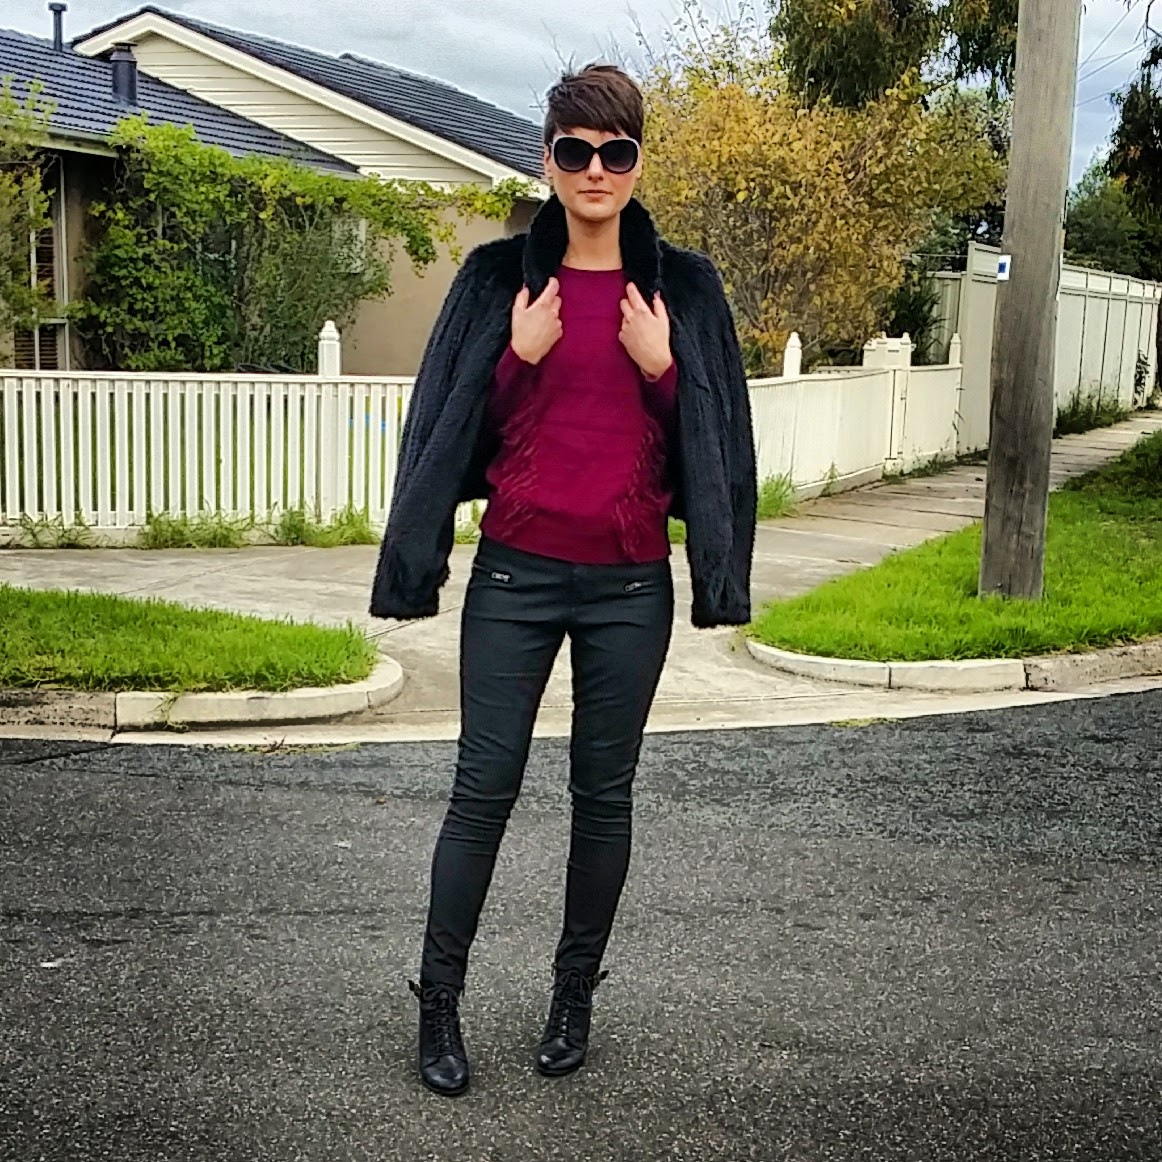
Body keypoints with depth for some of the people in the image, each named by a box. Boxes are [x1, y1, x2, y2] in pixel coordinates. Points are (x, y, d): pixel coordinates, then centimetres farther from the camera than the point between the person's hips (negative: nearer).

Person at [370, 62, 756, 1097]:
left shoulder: (683, 287, 4)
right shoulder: (500, 276, 3)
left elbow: (712, 436, 5)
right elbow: (453, 423, 3)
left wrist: (662, 369, -11)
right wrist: (522, 358, -11)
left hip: (630, 584, 1)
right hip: (516, 575, -1)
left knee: (604, 792, 10)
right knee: (485, 787, 2)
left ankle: (575, 993, 26)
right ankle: (439, 1000, 15)